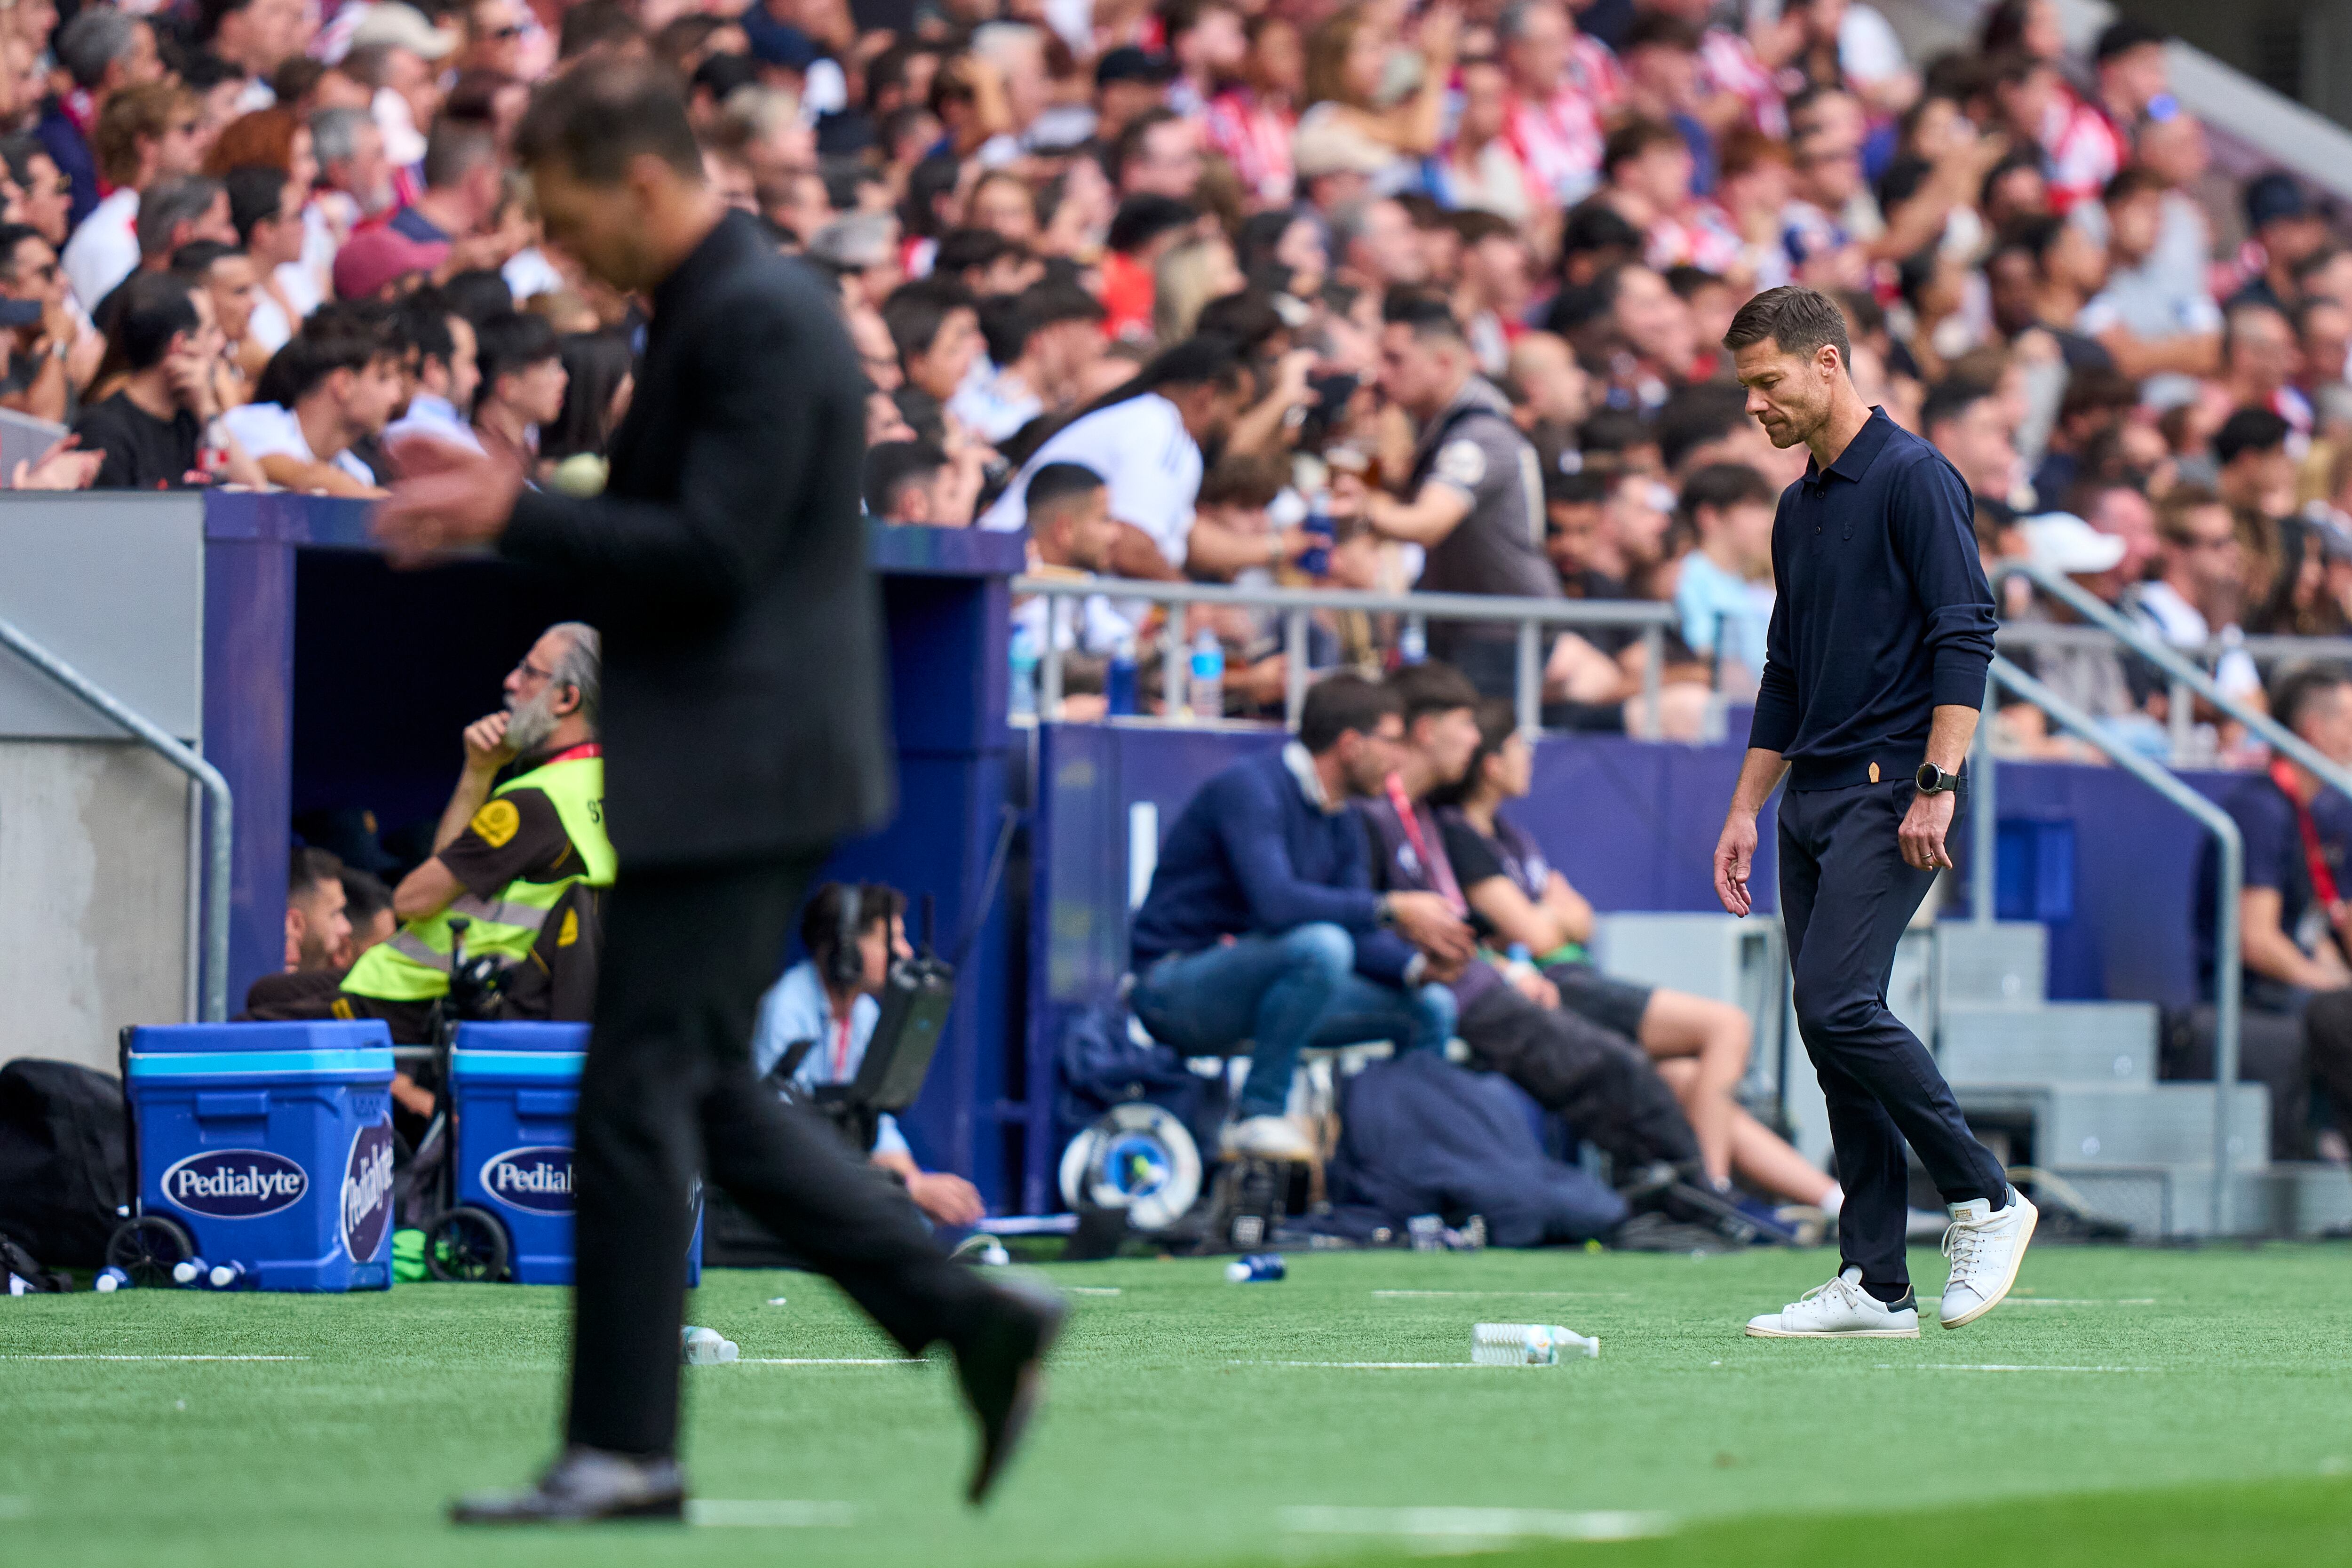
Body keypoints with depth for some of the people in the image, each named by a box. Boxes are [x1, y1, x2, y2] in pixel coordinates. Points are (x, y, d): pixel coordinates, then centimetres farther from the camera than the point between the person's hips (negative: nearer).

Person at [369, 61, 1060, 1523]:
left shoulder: (759, 320, -17)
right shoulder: (718, 307, 16)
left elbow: (711, 555, -22)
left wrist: (515, 514, -18)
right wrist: (506, 501, 9)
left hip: (736, 775, -11)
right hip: (733, 774, 11)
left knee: (639, 1098, -6)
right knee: (703, 1095, 13)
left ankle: (624, 1450, -1)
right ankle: (970, 1318, 14)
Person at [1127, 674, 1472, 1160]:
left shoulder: (1341, 824, 12)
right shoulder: (1252, 788, -18)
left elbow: (1359, 935, 8)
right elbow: (1276, 903, -32)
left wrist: (1419, 967, -13)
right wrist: (1393, 910, -28)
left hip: (1245, 989, 9)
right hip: (1176, 987, -9)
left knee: (1433, 1009, 3)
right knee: (1321, 944, -36)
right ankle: (1257, 1117, -25)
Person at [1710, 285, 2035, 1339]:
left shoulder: (1913, 478, -8)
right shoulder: (1799, 507, 19)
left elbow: (1964, 634, -14)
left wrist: (1936, 784, -21)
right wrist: (1746, 809, 20)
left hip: (1887, 789, -9)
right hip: (1813, 799, 9)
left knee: (1837, 1003, -19)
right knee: (1831, 1027, 4)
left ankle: (1985, 1199, -5)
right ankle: (1876, 1284, 4)